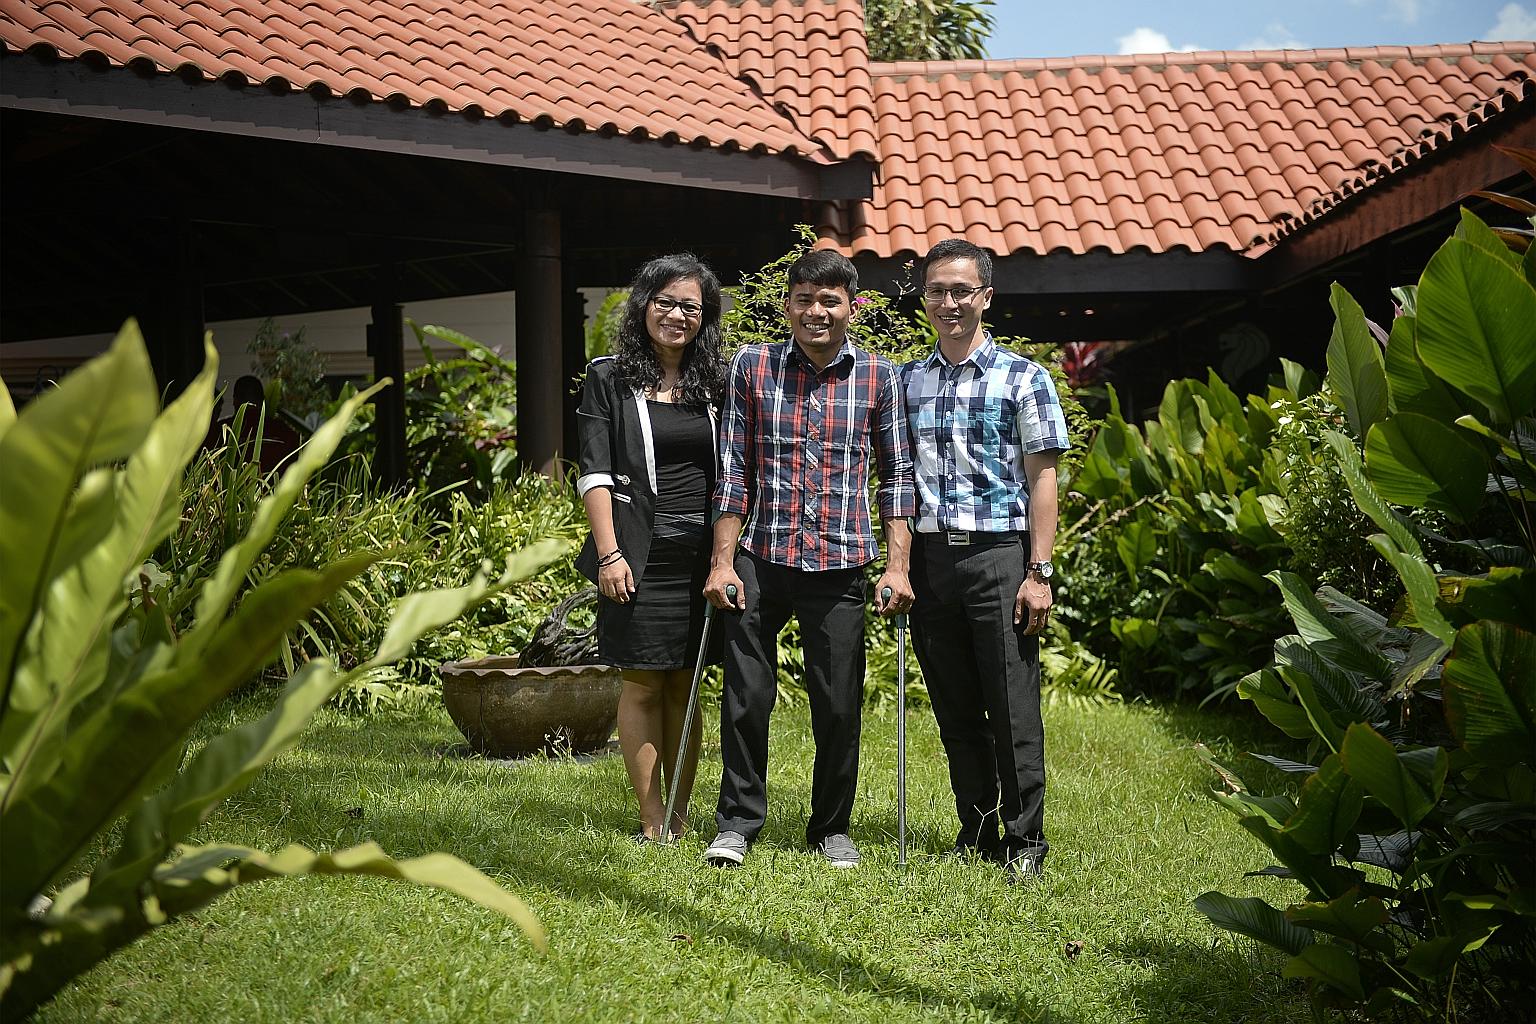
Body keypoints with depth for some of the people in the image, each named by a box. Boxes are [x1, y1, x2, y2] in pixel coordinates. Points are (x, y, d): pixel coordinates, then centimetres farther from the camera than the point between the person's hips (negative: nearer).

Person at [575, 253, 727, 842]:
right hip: (639, 554, -3)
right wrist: (609, 553, -12)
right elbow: (594, 474, -4)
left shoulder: (714, 384, 12)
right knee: (643, 684, 0)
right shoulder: (609, 379, 2)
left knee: (684, 684, 8)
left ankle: (681, 812, 16)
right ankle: (652, 820, 6)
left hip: (701, 555, 3)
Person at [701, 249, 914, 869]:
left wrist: (898, 566, -1)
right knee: (745, 698, 3)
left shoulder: (878, 376, 5)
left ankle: (832, 828, 24)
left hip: (840, 565, 0)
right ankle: (738, 823, 20)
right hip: (759, 559, 0)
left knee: (839, 706, 5)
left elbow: (896, 475, 7)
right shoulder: (752, 368, 4)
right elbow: (734, 472, 4)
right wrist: (721, 562, -1)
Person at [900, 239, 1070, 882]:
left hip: (998, 555, -4)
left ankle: (1025, 841, 8)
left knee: (1013, 708, -2)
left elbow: (1042, 478, -2)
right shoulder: (908, 381, 12)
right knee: (955, 708, 10)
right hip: (930, 557, 4)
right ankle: (977, 834, 20)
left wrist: (1038, 573, -9)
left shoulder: (1023, 378, 1)